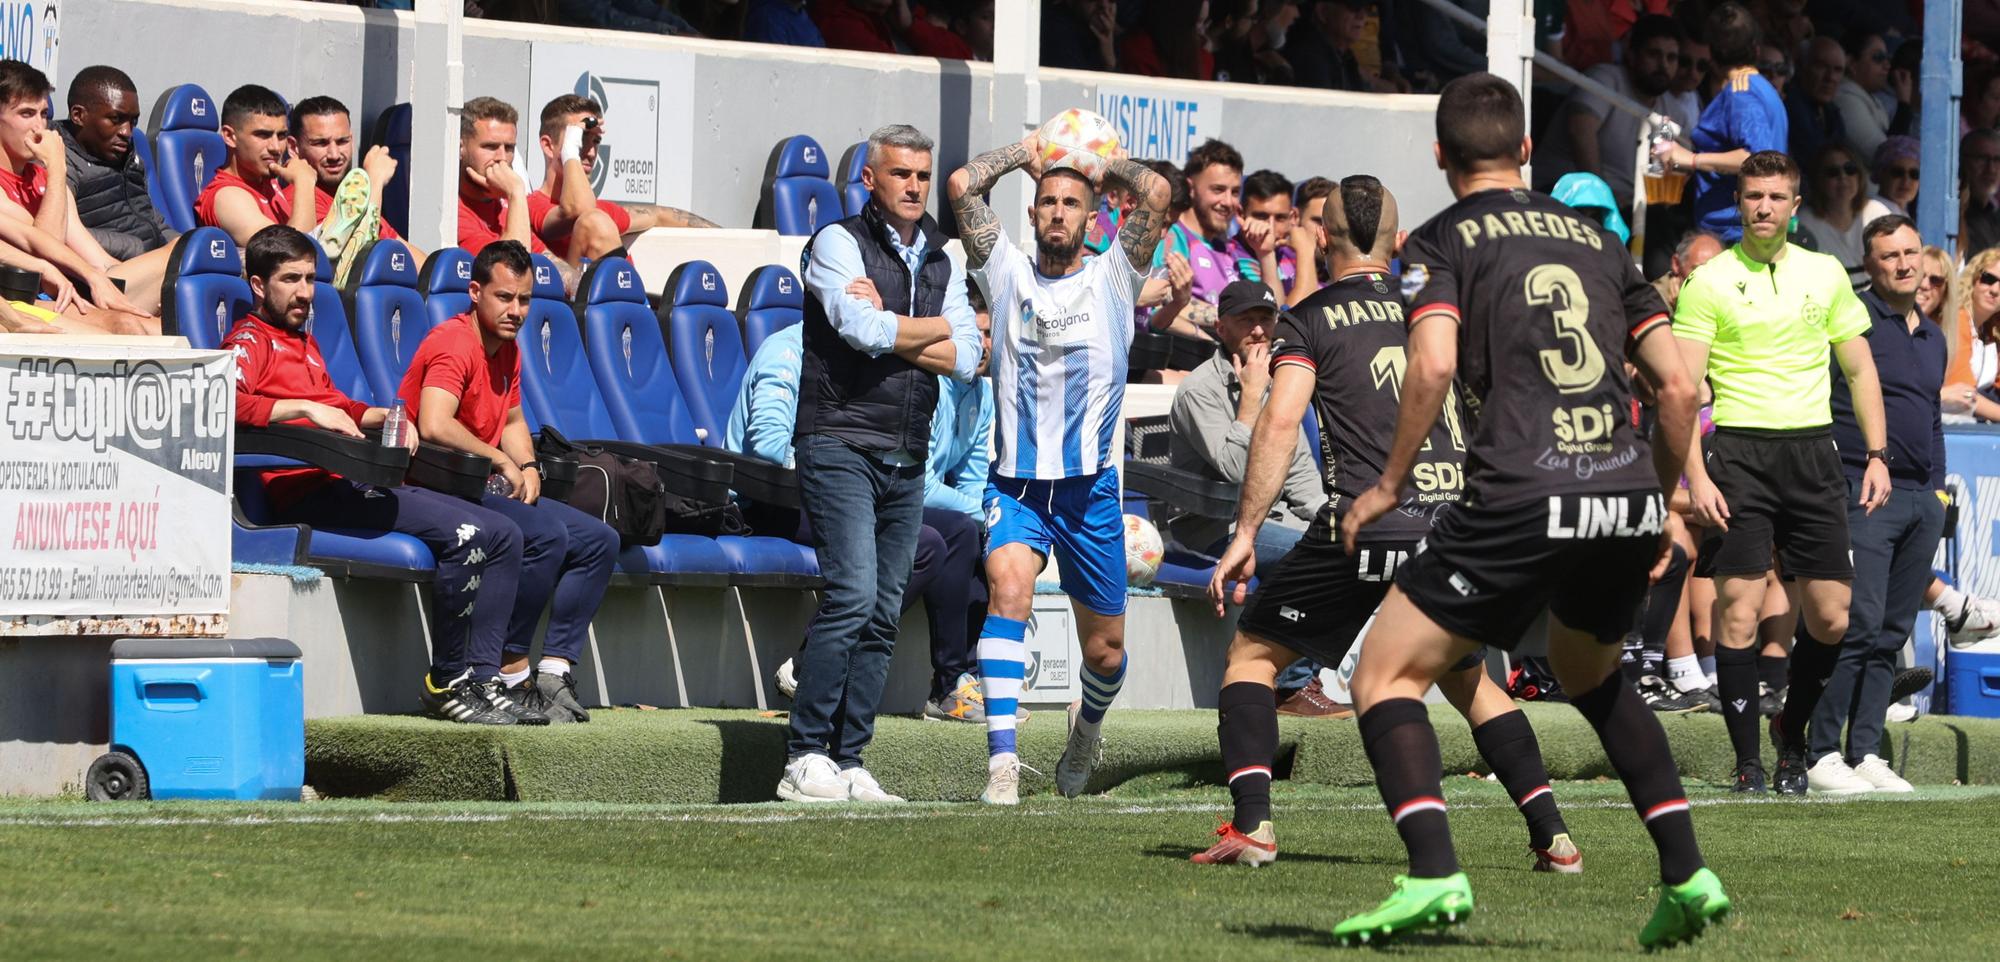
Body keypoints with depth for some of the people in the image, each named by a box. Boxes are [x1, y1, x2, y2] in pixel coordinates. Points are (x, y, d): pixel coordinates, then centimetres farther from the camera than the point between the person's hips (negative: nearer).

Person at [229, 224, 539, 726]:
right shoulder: (250, 339, 1)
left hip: (357, 481, 10)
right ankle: (447, 681, -15)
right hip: (308, 492, -10)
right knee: (464, 533, -25)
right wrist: (305, 409, -26)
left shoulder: (301, 339, 30)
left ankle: (481, 678, -7)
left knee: (502, 535, 2)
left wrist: (385, 417, 21)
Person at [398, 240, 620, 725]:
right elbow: (434, 426, -31)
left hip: (484, 488, 10)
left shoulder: (507, 350, 15)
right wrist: (501, 461, -20)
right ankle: (512, 674, -24)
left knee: (599, 540, 1)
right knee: (546, 534, -30)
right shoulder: (453, 344, -16)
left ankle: (554, 671, -7)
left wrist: (527, 467, 9)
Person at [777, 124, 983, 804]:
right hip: (840, 445, -6)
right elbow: (864, 328, -16)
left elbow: (967, 359, 5)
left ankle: (848, 761, 4)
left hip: (907, 460, 7)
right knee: (853, 594, -18)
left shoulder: (941, 264, 17)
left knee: (884, 614, 2)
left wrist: (890, 333, -7)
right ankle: (805, 758, -17)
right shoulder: (839, 243, 0)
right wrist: (938, 328, -1)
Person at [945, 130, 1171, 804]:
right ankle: (1002, 760, -33)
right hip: (1015, 483, -1)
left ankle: (1087, 725, 44)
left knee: (1105, 649, 9)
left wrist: (1103, 160, 6)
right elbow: (962, 185, -1)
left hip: (1090, 488, 1)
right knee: (1008, 589, -29)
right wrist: (1026, 153, 10)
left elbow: (1156, 193, -10)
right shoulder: (1008, 273, 6)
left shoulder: (1112, 279, 3)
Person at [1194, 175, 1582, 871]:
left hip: (1368, 523, -4)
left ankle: (1252, 827, -5)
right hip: (1456, 520, 4)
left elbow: (1279, 423, -8)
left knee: (1252, 653, 11)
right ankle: (1552, 836, 13)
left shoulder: (1309, 320, 4)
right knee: (1468, 678, 24)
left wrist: (1245, 534, -7)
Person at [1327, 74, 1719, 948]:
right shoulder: (1594, 240, 21)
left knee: (1386, 673, 4)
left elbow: (1433, 362, -11)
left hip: (1523, 496, -6)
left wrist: (1389, 485, 0)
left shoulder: (1444, 241, 7)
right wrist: (1665, 503, 27)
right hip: (1629, 493, 6)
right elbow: (1677, 384, 16)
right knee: (1591, 674, 31)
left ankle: (1433, 875, -16)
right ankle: (1687, 875, 20)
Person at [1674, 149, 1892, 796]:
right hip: (1740, 449, -3)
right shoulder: (1709, 282, 0)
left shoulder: (1826, 275, 11)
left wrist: (1877, 455, 8)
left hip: (1813, 449, 3)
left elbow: (1859, 368, 17)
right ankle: (1747, 761, -2)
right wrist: (1696, 476, -13)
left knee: (1831, 618, 0)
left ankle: (1793, 747, 20)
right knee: (1738, 611, -9)